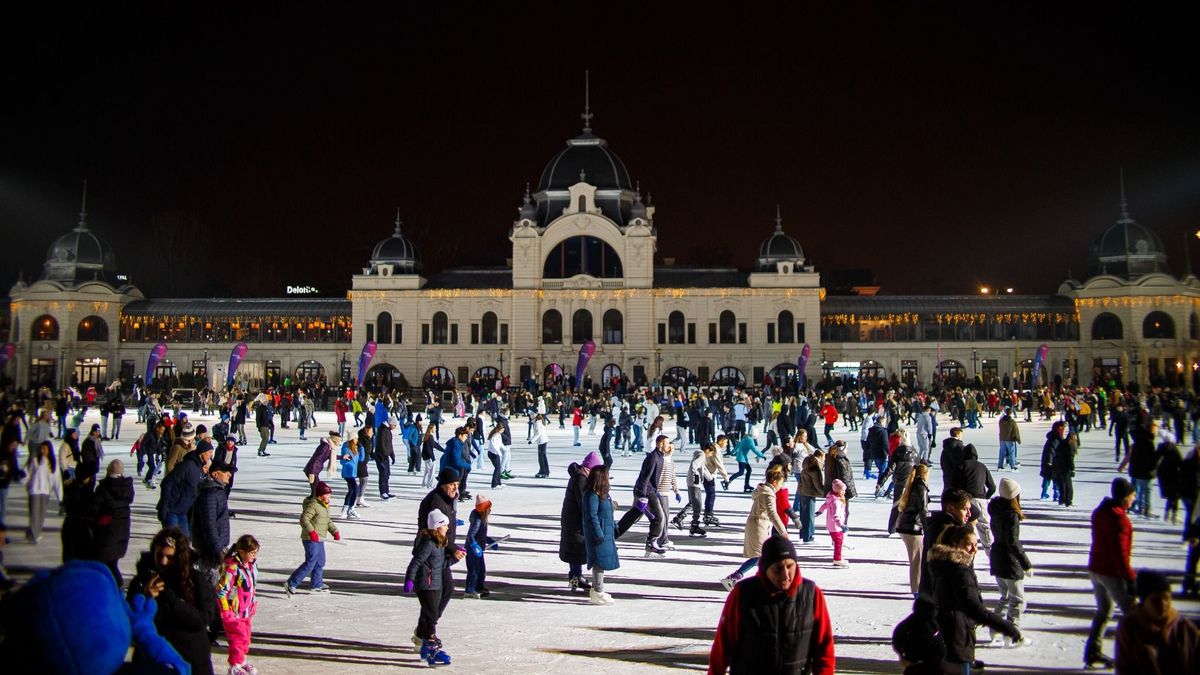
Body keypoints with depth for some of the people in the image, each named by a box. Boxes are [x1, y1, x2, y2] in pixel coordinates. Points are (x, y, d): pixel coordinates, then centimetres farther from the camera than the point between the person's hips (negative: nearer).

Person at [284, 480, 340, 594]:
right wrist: (311, 532, -37)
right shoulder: (313, 505, -17)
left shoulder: (325, 506, 15)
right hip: (310, 539, -10)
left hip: (319, 540, 10)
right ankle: (291, 584, -1)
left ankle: (316, 585, 30)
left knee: (320, 562, 17)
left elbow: (328, 521, 22)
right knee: (310, 563, -9)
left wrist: (335, 532, 8)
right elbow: (304, 519, -26)